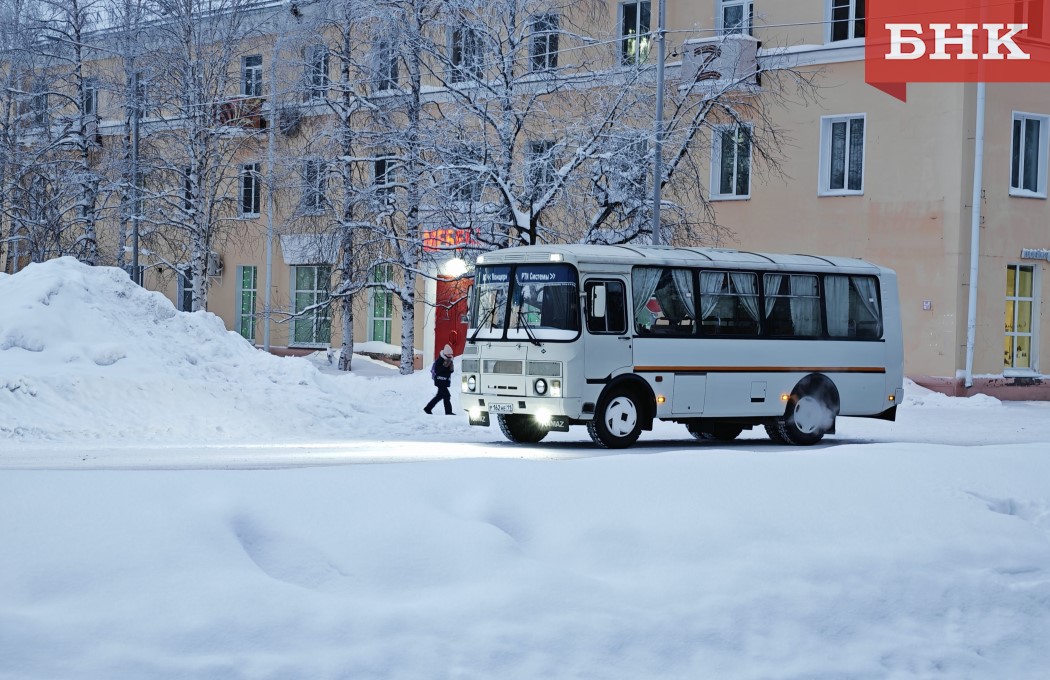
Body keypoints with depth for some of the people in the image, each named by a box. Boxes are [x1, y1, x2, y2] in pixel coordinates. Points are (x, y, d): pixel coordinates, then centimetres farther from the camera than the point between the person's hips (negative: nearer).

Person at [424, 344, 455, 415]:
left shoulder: (449, 360, 11)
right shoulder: (439, 360, -15)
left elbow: (451, 370, 16)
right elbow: (437, 371, -22)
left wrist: (451, 368, -6)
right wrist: (444, 366, -30)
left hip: (446, 381, 9)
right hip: (440, 381, -9)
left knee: (439, 396, 13)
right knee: (446, 395, -11)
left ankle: (427, 408, 23)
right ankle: (448, 412, -6)